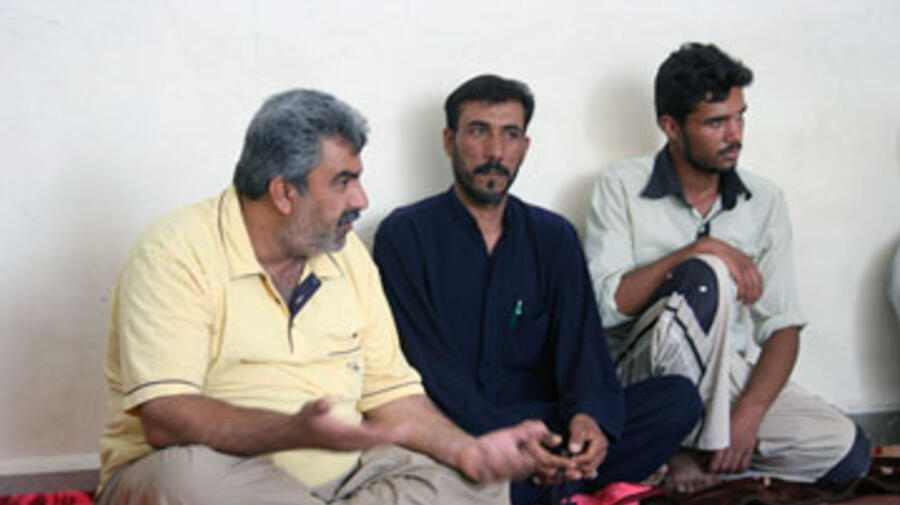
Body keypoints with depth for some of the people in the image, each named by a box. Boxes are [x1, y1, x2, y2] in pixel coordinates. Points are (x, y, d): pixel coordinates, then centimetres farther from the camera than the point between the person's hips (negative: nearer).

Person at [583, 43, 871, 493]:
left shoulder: (764, 201, 6)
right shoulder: (623, 187, -4)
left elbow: (782, 326, 2)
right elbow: (607, 303, -15)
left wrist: (750, 413, -14)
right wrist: (701, 251, -22)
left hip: (726, 375, 4)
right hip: (641, 372, -4)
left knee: (846, 451, -18)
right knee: (706, 275, -32)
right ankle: (692, 447, -18)